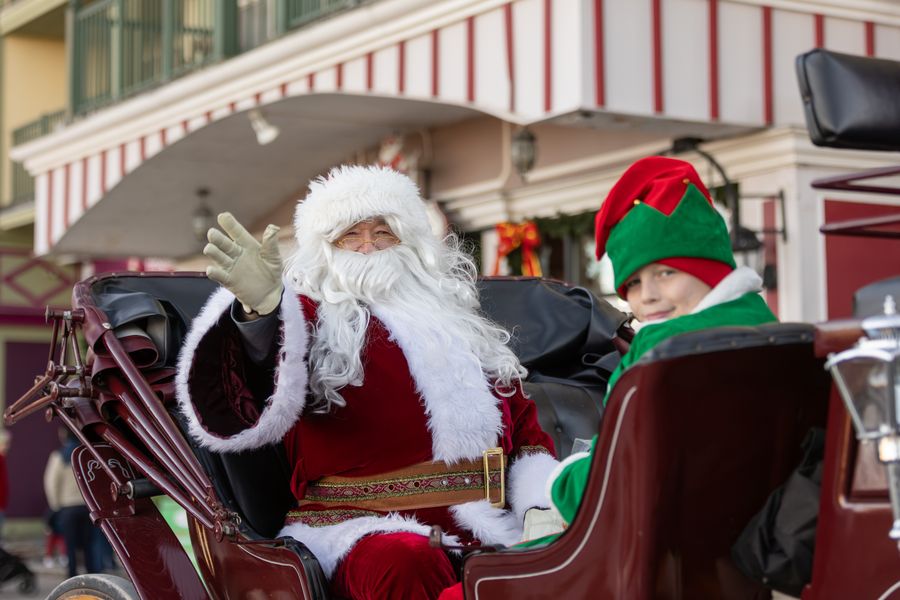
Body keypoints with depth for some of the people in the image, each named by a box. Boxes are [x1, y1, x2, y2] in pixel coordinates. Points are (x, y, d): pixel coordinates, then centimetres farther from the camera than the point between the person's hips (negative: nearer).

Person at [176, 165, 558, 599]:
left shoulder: (458, 324, 26)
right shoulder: (309, 318, 9)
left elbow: (523, 420, 24)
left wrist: (541, 509, 4)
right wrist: (259, 311, -35)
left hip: (490, 531, 4)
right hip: (361, 527, -4)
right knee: (405, 564, -39)